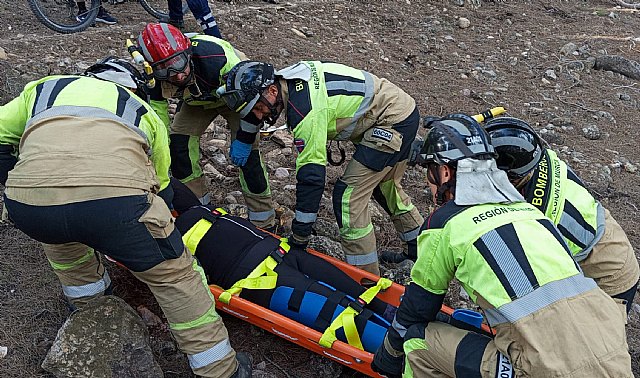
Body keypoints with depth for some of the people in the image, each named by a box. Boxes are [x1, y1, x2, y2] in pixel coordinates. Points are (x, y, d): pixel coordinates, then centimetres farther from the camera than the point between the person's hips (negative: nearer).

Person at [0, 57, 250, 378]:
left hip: (28, 208, 3)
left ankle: (87, 303, 57)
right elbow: (160, 187, 40)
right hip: (116, 200, -2)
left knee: (58, 235, 39)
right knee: (173, 275, 19)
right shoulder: (143, 111, 32)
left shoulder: (42, 89, 34)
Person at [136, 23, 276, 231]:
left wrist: (244, 138, -25)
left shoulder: (215, 57, -43)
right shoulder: (155, 80, -27)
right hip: (197, 101, 5)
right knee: (178, 146, -10)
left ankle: (264, 224, 0)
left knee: (247, 155, -16)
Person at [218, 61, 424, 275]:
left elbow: (311, 175, -27)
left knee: (349, 195, -11)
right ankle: (418, 249, 44)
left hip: (393, 120, -10)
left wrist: (298, 238, -21)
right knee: (384, 186, 25)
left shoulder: (304, 109, -28)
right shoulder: (291, 79, -1)